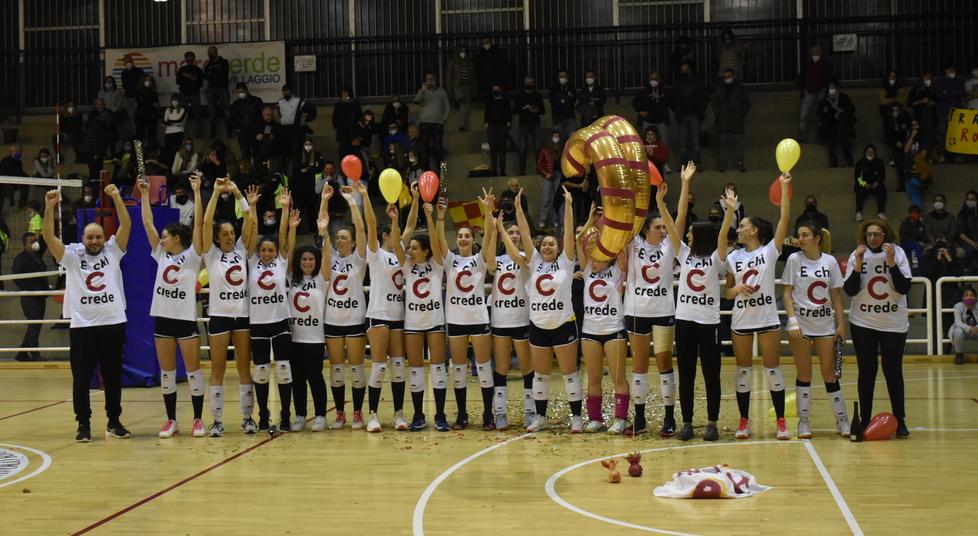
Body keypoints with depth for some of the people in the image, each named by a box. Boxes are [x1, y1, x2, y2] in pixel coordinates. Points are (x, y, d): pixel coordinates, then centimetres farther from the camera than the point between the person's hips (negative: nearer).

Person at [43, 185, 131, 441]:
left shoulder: (113, 251, 7)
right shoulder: (71, 255, 5)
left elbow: (126, 225, -5)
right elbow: (49, 236, -7)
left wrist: (117, 198, -17)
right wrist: (49, 208, -20)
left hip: (113, 323, 1)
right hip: (81, 325, -1)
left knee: (113, 377, 7)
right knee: (81, 379, 1)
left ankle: (114, 422, 18)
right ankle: (83, 424, 10)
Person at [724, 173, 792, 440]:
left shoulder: (769, 251, -1)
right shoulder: (733, 257, 9)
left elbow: (785, 219, -12)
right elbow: (727, 292, 11)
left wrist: (784, 187, -16)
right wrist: (738, 289, -11)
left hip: (767, 318, -3)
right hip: (740, 320, 3)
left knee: (772, 368, -2)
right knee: (743, 370, 6)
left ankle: (781, 422, 5)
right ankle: (744, 421, 13)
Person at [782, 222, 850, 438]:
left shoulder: (830, 261, 4)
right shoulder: (794, 260, 0)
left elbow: (836, 295, 7)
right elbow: (787, 292, -1)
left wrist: (841, 324, 1)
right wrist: (792, 320, -12)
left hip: (825, 325, 1)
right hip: (801, 324, -1)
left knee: (829, 373, 3)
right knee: (804, 374, 2)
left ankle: (842, 420, 11)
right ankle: (803, 422, 10)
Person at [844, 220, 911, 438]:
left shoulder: (898, 253, -4)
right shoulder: (857, 255, -1)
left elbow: (904, 288, -9)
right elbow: (850, 290, -4)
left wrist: (891, 262, -18)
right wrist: (858, 265, -15)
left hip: (894, 324, -1)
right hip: (863, 323, 1)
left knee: (893, 372, 1)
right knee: (867, 372, 4)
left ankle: (900, 421, 9)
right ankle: (864, 420, 11)